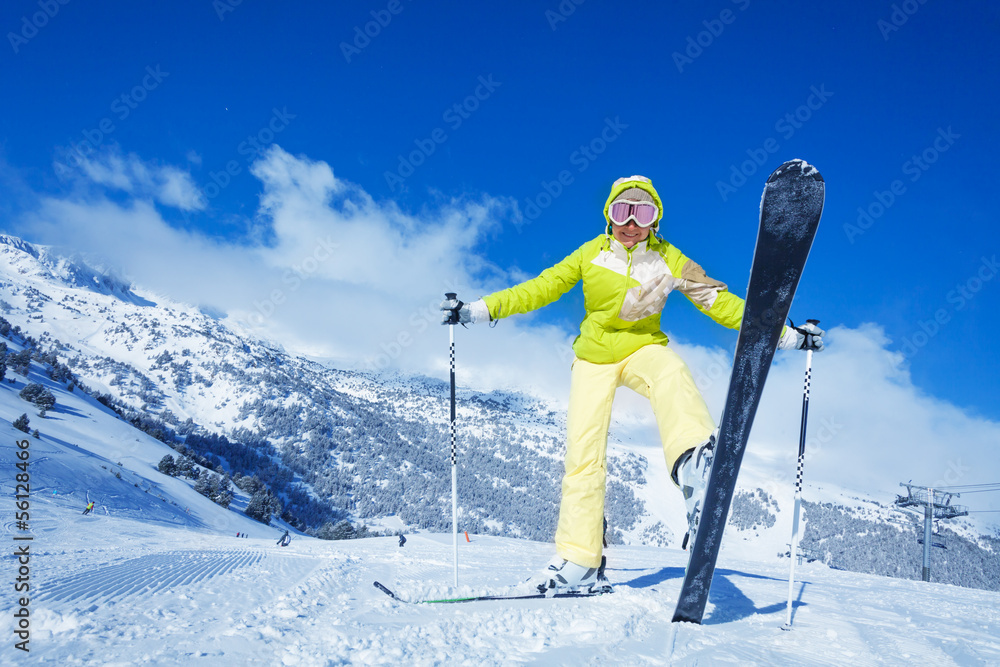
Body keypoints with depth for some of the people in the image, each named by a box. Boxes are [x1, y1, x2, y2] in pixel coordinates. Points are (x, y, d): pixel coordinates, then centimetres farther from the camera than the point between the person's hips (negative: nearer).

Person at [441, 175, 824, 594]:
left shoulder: (669, 261, -4)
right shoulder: (591, 254, -2)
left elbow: (719, 301, -3)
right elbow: (541, 288, 0)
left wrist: (785, 335, -7)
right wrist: (478, 310, -6)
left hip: (644, 349, -1)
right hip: (595, 358, 1)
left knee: (672, 374, -36)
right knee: (583, 454, -8)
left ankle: (694, 463, -63)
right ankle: (579, 561, 1)